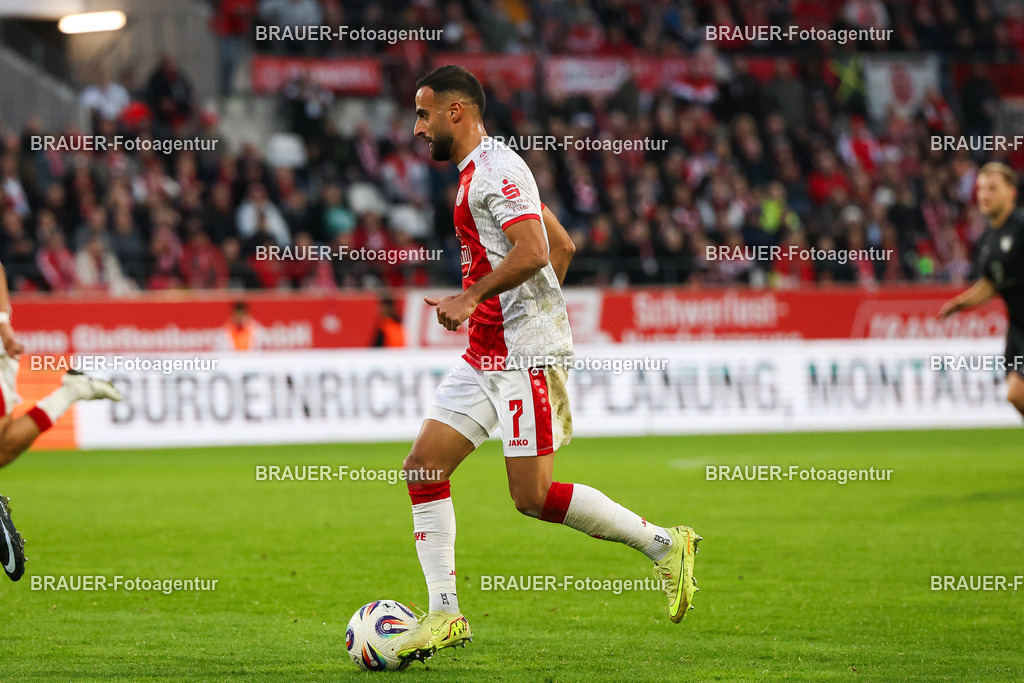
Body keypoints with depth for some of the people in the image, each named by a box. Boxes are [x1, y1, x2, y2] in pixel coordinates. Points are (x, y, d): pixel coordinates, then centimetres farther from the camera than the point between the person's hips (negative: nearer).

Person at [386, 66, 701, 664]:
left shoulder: (494, 167, -12)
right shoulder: (481, 172, 20)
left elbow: (532, 252, -24)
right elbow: (563, 245, 25)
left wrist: (471, 298, -21)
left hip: (525, 355, -10)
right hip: (486, 355, 10)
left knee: (534, 496, -11)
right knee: (423, 467, 1)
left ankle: (664, 545, 3)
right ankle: (445, 616, 2)